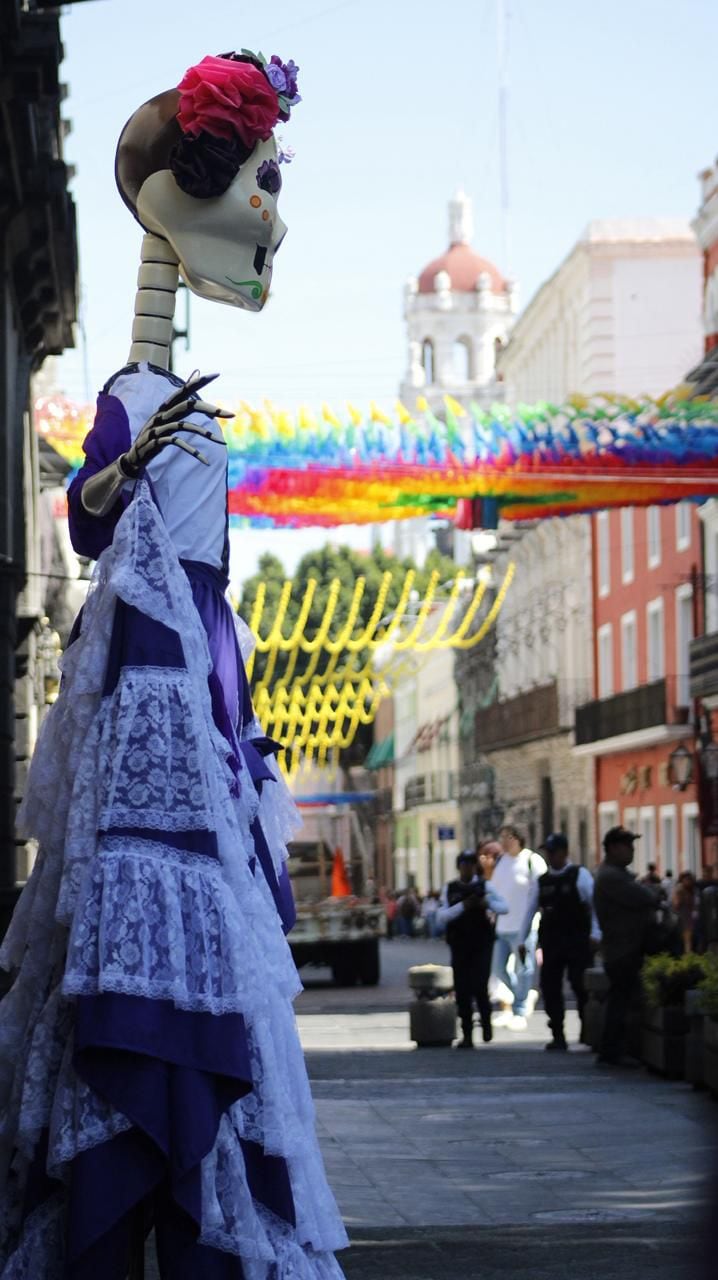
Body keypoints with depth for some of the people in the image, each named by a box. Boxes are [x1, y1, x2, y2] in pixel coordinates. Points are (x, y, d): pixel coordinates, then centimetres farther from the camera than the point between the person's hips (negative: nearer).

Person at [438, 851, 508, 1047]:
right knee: (462, 991, 3)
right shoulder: (450, 889, 6)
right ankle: (467, 1035, 11)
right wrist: (463, 906, -17)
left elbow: (505, 907, -2)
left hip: (482, 945, -2)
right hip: (459, 946, 2)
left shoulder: (485, 886, 3)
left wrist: (488, 903, -20)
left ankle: (486, 1021, 15)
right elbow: (442, 916, -4)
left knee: (479, 986, -13)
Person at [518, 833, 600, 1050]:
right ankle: (558, 1036, 9)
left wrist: (595, 934, -16)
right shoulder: (541, 882, 11)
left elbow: (595, 904, -7)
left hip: (576, 942, -5)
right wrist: (522, 940, 11)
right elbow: (530, 911, 14)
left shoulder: (580, 875, -2)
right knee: (550, 989, 2)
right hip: (550, 942, 5)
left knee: (581, 988, -5)